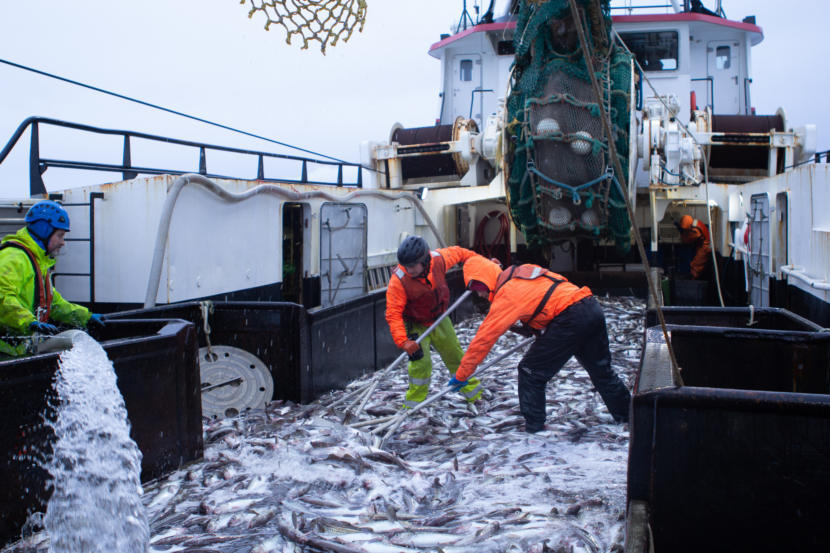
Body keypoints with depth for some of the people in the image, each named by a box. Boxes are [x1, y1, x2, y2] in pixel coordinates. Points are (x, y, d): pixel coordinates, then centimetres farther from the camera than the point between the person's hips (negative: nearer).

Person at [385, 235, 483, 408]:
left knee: (455, 355, 16)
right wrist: (404, 342, -38)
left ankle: (474, 393, 37)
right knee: (421, 362, -20)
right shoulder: (398, 281, -33)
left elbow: (458, 253, -2)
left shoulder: (438, 259, -24)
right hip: (415, 326, -4)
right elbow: (393, 314, -29)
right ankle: (413, 406, 0)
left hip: (439, 319, 4)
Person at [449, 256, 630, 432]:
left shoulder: (506, 294, -6)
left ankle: (533, 427, 9)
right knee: (601, 369, 26)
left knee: (531, 371, 4)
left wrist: (461, 375, 1)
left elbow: (483, 338, -6)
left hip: (571, 317, -9)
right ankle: (625, 414, 41)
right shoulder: (524, 271, 17)